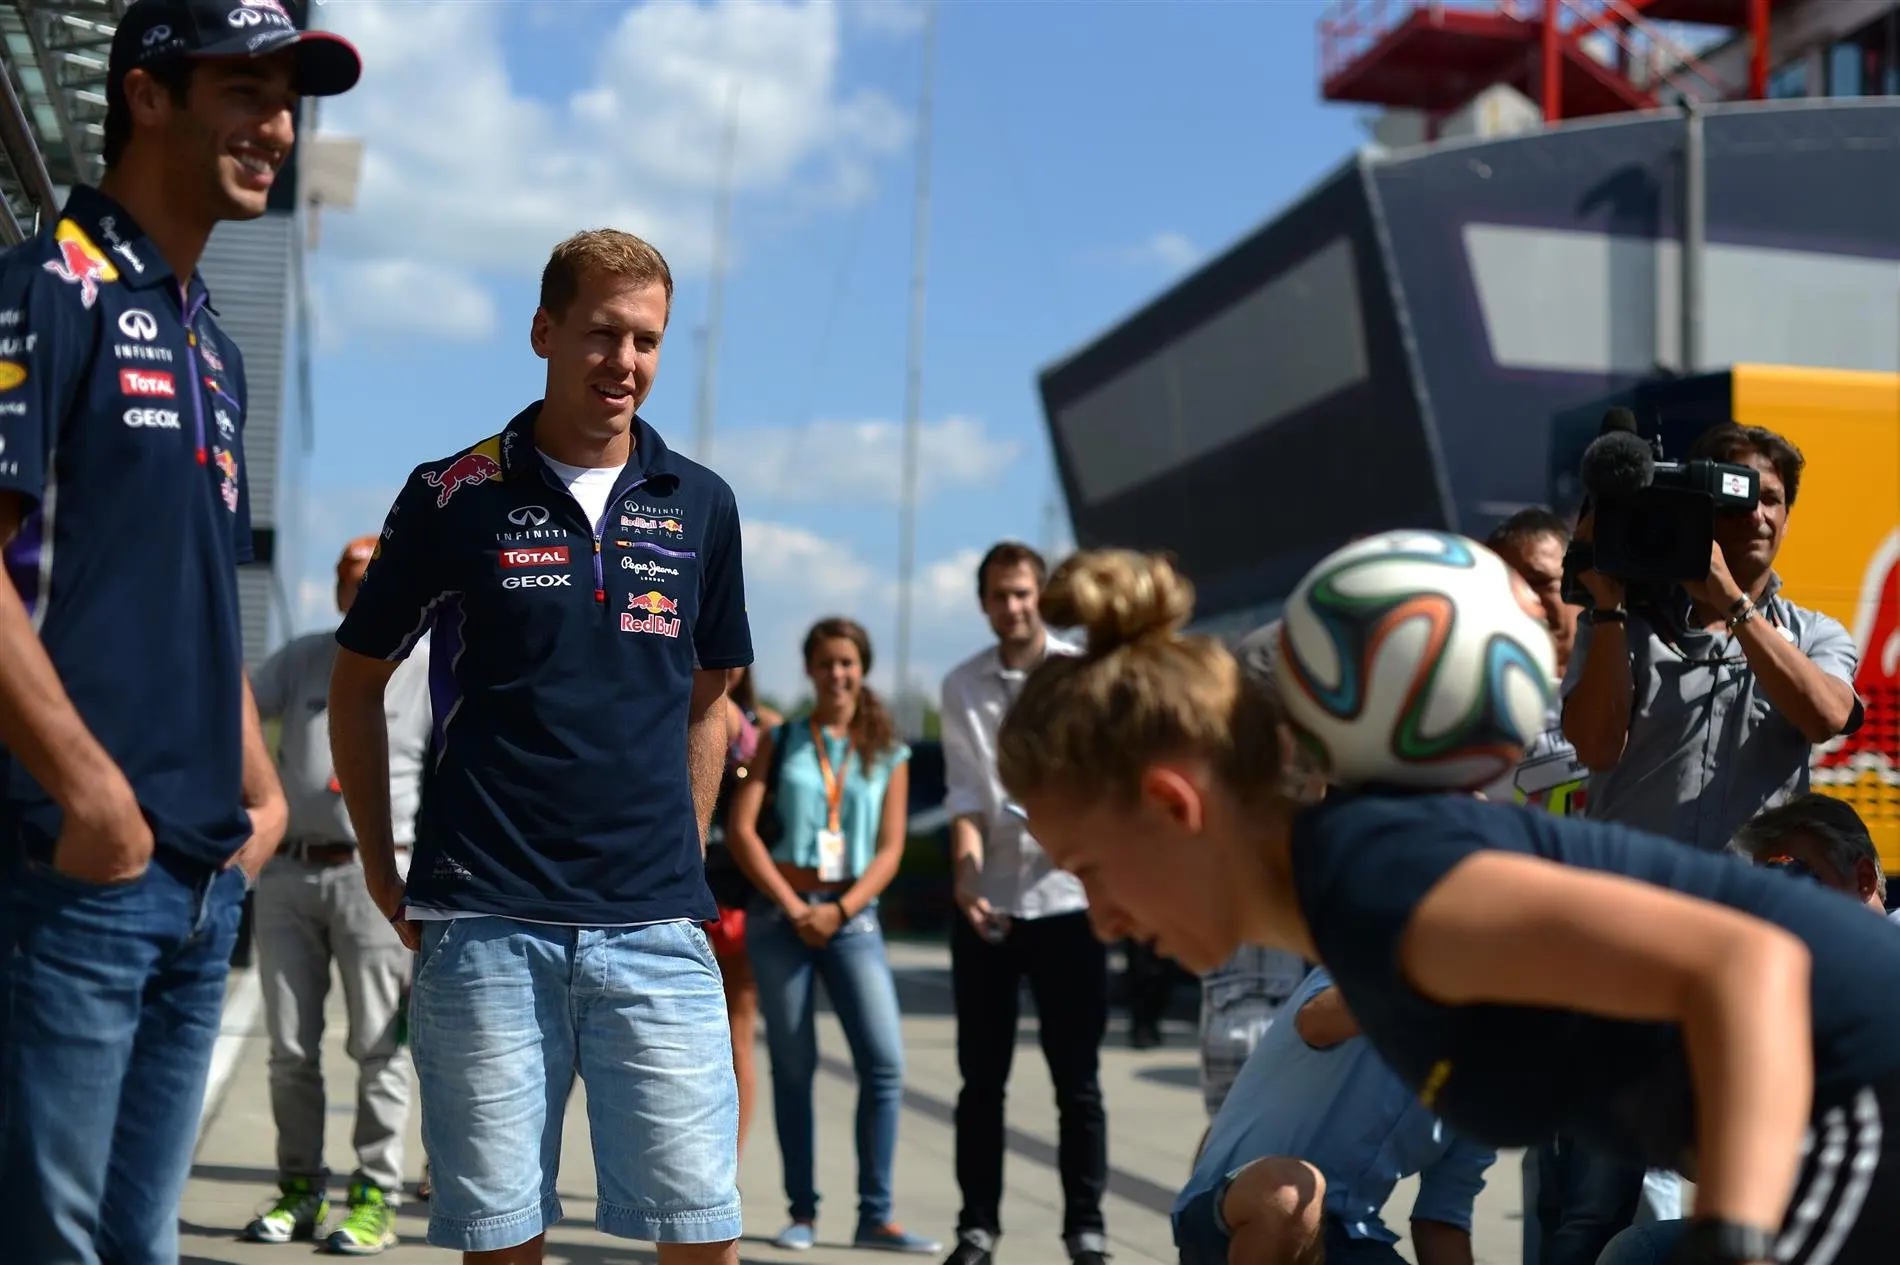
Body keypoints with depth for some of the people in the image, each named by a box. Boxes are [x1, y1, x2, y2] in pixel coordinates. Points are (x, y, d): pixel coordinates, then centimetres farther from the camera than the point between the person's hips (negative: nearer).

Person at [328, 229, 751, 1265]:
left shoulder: (700, 506, 9)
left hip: (656, 927, 2)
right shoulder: (454, 497, 1)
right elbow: (357, 683, 10)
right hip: (485, 925, -2)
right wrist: (382, 868, 6)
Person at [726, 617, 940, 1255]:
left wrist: (839, 910, -12)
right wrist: (792, 906, -10)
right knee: (793, 1066, 4)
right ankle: (802, 1212, 12)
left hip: (852, 917, 0)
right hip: (780, 912, 0)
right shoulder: (781, 741, 6)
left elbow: (890, 850, 2)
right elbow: (741, 829, -1)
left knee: (885, 1063, -10)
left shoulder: (889, 753, 8)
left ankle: (874, 1216, -3)